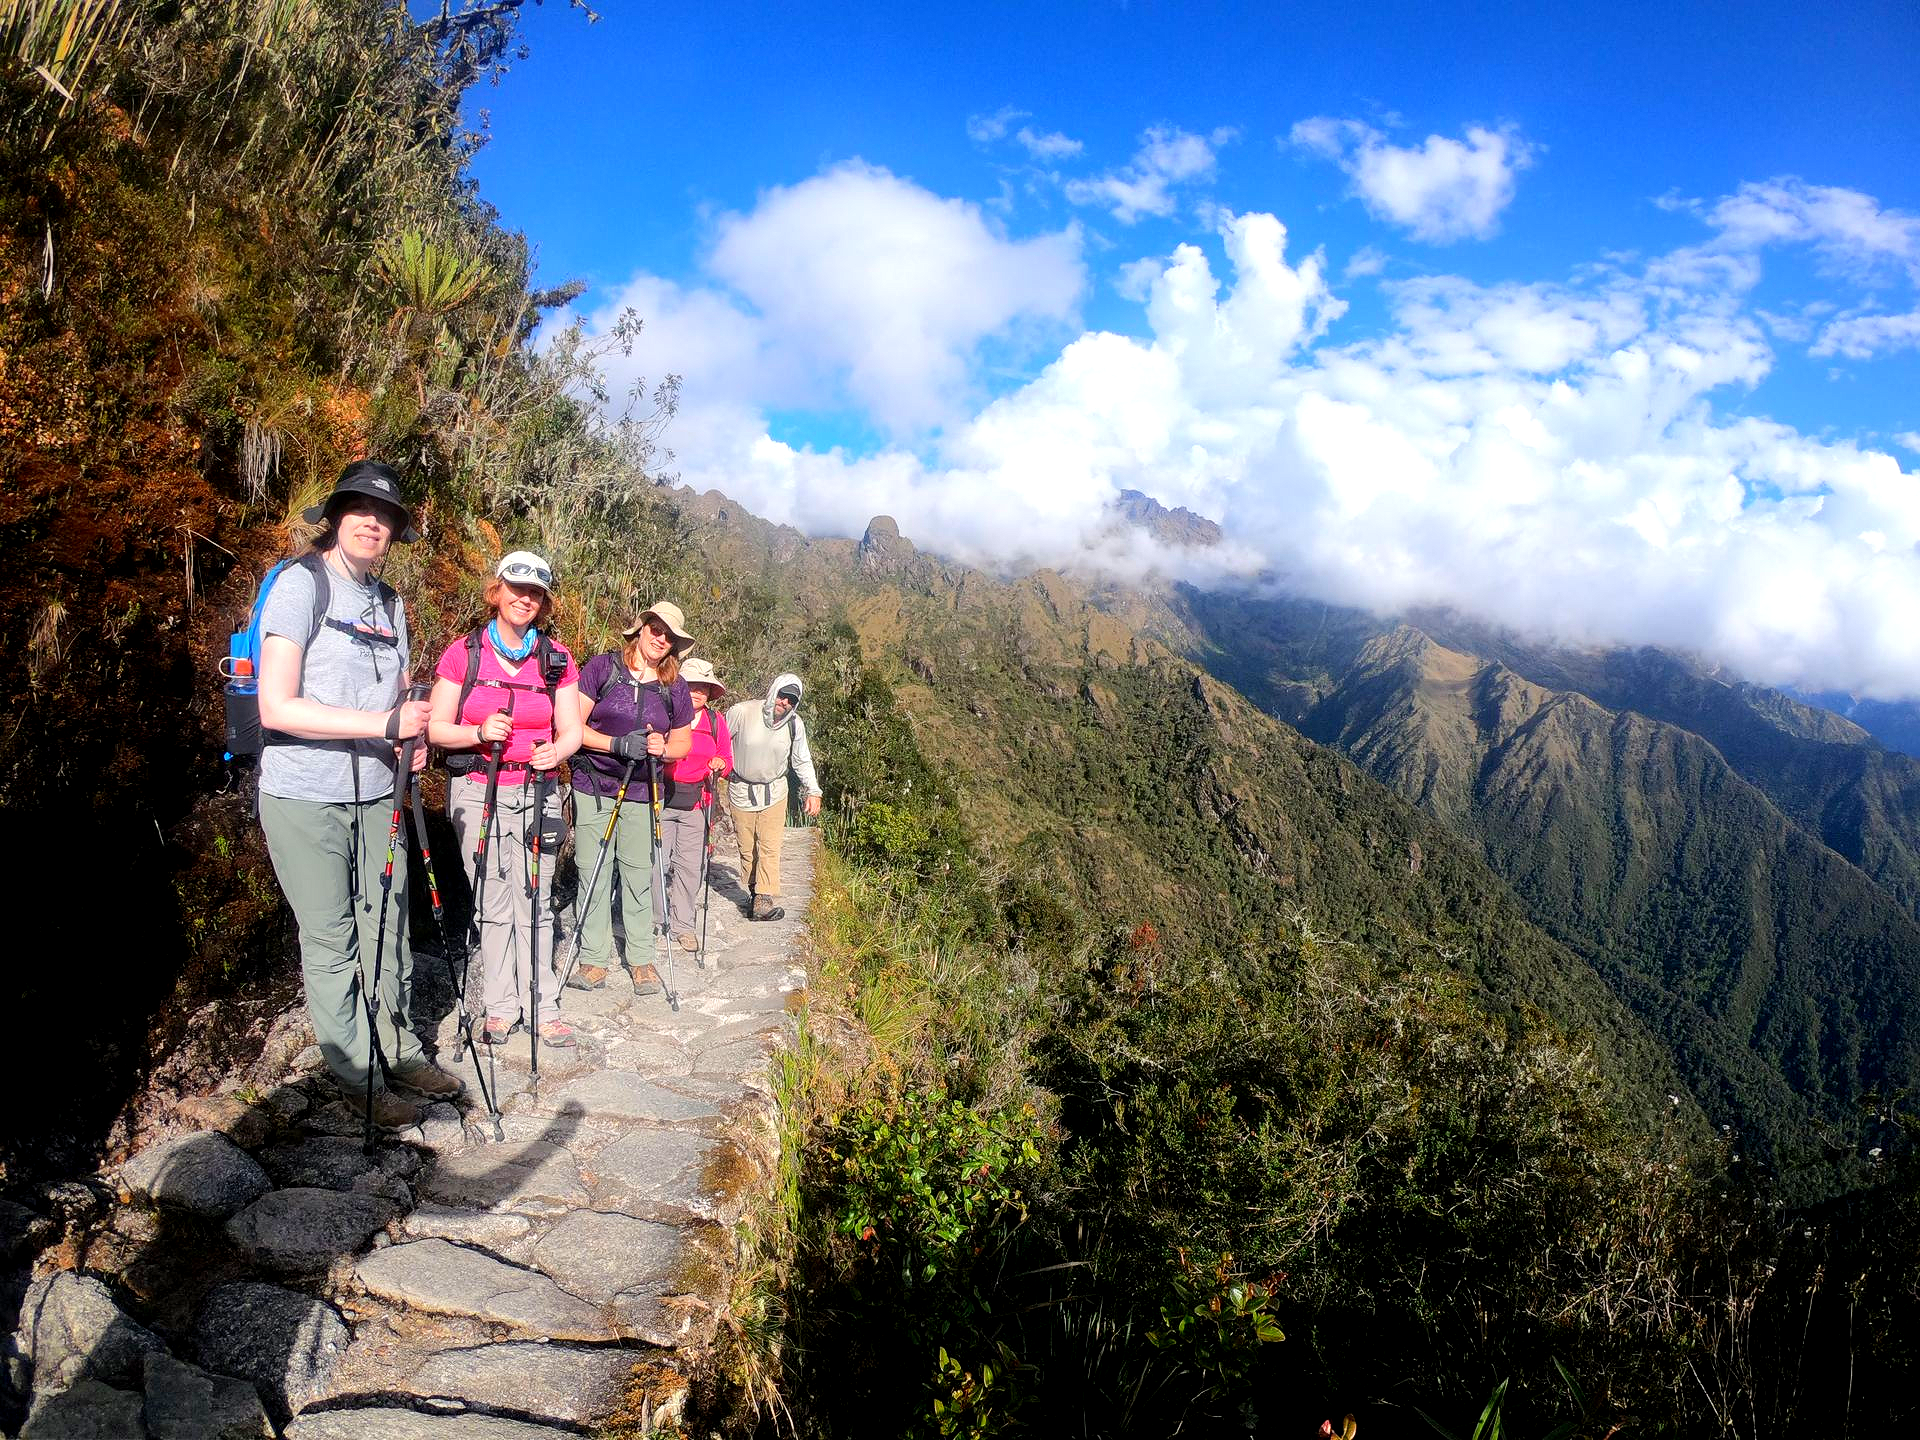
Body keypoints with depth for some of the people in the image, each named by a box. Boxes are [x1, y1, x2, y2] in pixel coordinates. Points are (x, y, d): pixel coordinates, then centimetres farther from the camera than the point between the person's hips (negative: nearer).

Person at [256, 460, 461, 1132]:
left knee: (386, 928, 12)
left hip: (375, 795, 6)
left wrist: (411, 740, 1)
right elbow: (277, 707, -18)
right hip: (305, 798, -6)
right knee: (331, 942, 3)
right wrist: (384, 722, -22)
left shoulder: (390, 604, 13)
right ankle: (358, 1077, 15)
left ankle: (399, 1051, 27)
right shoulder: (300, 583, -9)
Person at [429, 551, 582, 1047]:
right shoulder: (463, 653, 0)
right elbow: (436, 728, 0)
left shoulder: (556, 658, 6)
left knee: (535, 902, 0)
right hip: (478, 791, -1)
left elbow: (571, 731, 5)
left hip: (536, 791, 1)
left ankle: (541, 1007, 8)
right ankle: (500, 1007, 12)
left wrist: (555, 751, -18)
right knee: (493, 903, 2)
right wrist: (478, 733, -19)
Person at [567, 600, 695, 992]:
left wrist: (663, 749, -8)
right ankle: (594, 959, 11)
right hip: (593, 787, -2)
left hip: (643, 793, 2)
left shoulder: (675, 687, 7)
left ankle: (641, 959, 16)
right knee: (594, 873, 0)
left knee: (639, 875, 4)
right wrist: (618, 744, -19)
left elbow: (683, 741, 15)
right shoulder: (602, 667, -2)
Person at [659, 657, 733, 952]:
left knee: (689, 865, 4)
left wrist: (720, 765, -6)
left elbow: (727, 759, 15)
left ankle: (684, 925, 14)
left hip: (696, 803, 3)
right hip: (661, 797, -3)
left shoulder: (716, 720, 9)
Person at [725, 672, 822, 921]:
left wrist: (813, 791, -1)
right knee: (747, 848, 5)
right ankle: (754, 892, 19)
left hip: (774, 792, 1)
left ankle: (763, 902, -14)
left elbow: (802, 761, 5)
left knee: (770, 847, -10)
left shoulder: (795, 724, -7)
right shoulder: (742, 712, -16)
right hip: (741, 790, -1)